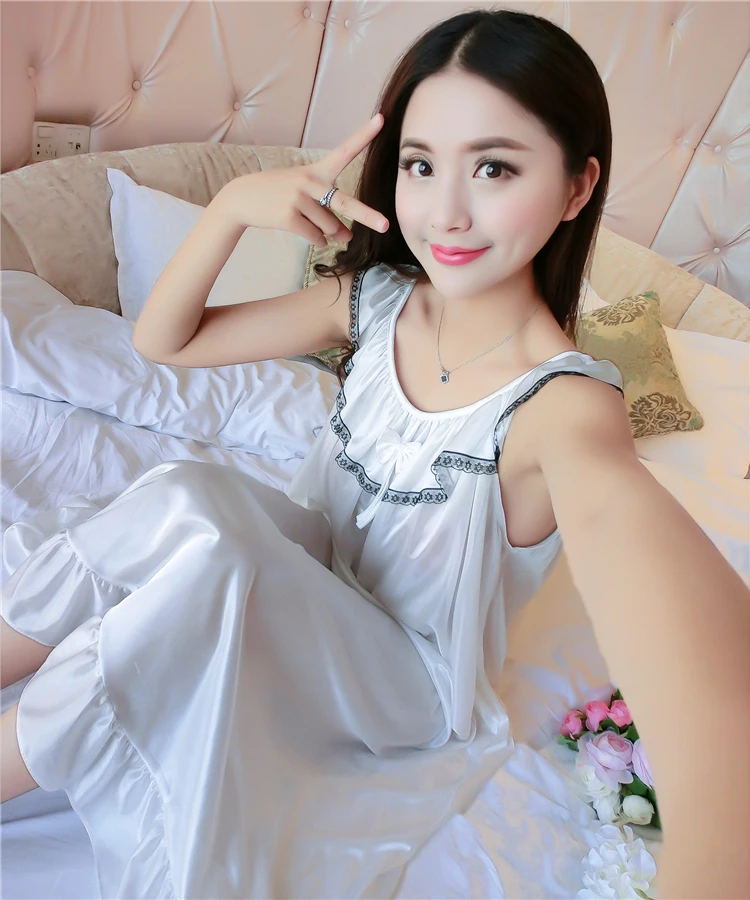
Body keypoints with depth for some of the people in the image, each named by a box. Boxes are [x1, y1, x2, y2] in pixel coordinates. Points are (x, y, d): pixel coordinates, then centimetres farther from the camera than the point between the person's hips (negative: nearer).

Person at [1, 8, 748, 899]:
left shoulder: (562, 400, -27)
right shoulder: (374, 298, -10)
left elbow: (614, 506, -51)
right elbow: (162, 341, -5)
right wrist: (232, 204, -23)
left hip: (407, 677, -4)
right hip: (304, 576, 4)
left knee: (201, 557, -30)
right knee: (180, 501, -26)